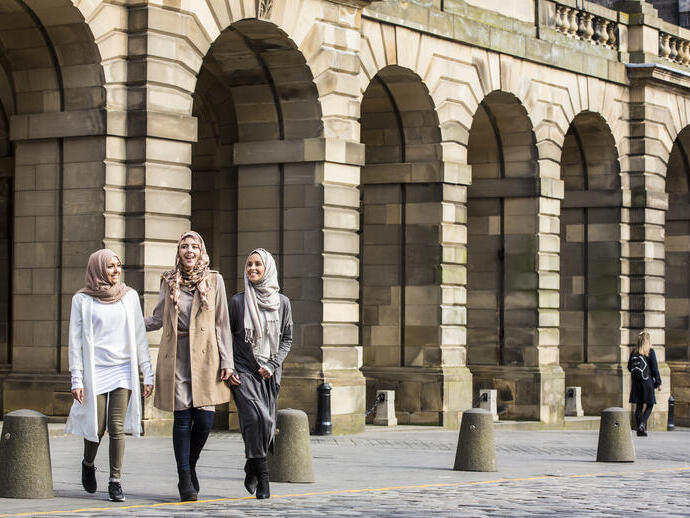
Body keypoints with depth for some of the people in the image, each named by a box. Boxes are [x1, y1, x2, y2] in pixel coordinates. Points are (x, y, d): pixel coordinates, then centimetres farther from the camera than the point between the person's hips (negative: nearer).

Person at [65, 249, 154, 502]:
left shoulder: (129, 296, 8)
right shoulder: (82, 300, 2)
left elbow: (139, 336, 10)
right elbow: (76, 340, 2)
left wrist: (148, 373, 6)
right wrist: (76, 378, -4)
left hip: (124, 370, 2)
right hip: (95, 371, -2)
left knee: (117, 427, -6)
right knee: (97, 428, -2)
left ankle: (115, 481, 2)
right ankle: (88, 465, 29)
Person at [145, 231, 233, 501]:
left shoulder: (214, 280, 6)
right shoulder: (169, 281, 9)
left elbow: (222, 323, 6)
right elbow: (158, 319, 17)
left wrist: (226, 360, 1)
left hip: (205, 357, 0)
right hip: (176, 357, 0)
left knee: (205, 418, -5)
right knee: (182, 418, -3)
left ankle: (191, 466, 21)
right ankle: (185, 479, 3)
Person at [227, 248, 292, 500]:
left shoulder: (282, 302, 6)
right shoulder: (238, 301, 2)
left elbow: (287, 338, 10)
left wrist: (273, 365, -4)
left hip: (270, 373, 2)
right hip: (243, 371, -2)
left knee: (266, 423, 2)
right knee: (256, 418, -20)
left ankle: (252, 469, 24)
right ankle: (261, 476, -14)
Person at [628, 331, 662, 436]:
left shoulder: (634, 351, 3)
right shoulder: (650, 352, -8)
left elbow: (629, 367, 9)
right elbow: (655, 368, -7)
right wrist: (658, 383, -1)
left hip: (636, 382, 4)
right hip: (647, 381, -4)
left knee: (638, 405, 8)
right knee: (649, 405, 6)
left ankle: (639, 429, 7)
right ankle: (642, 423, -15)